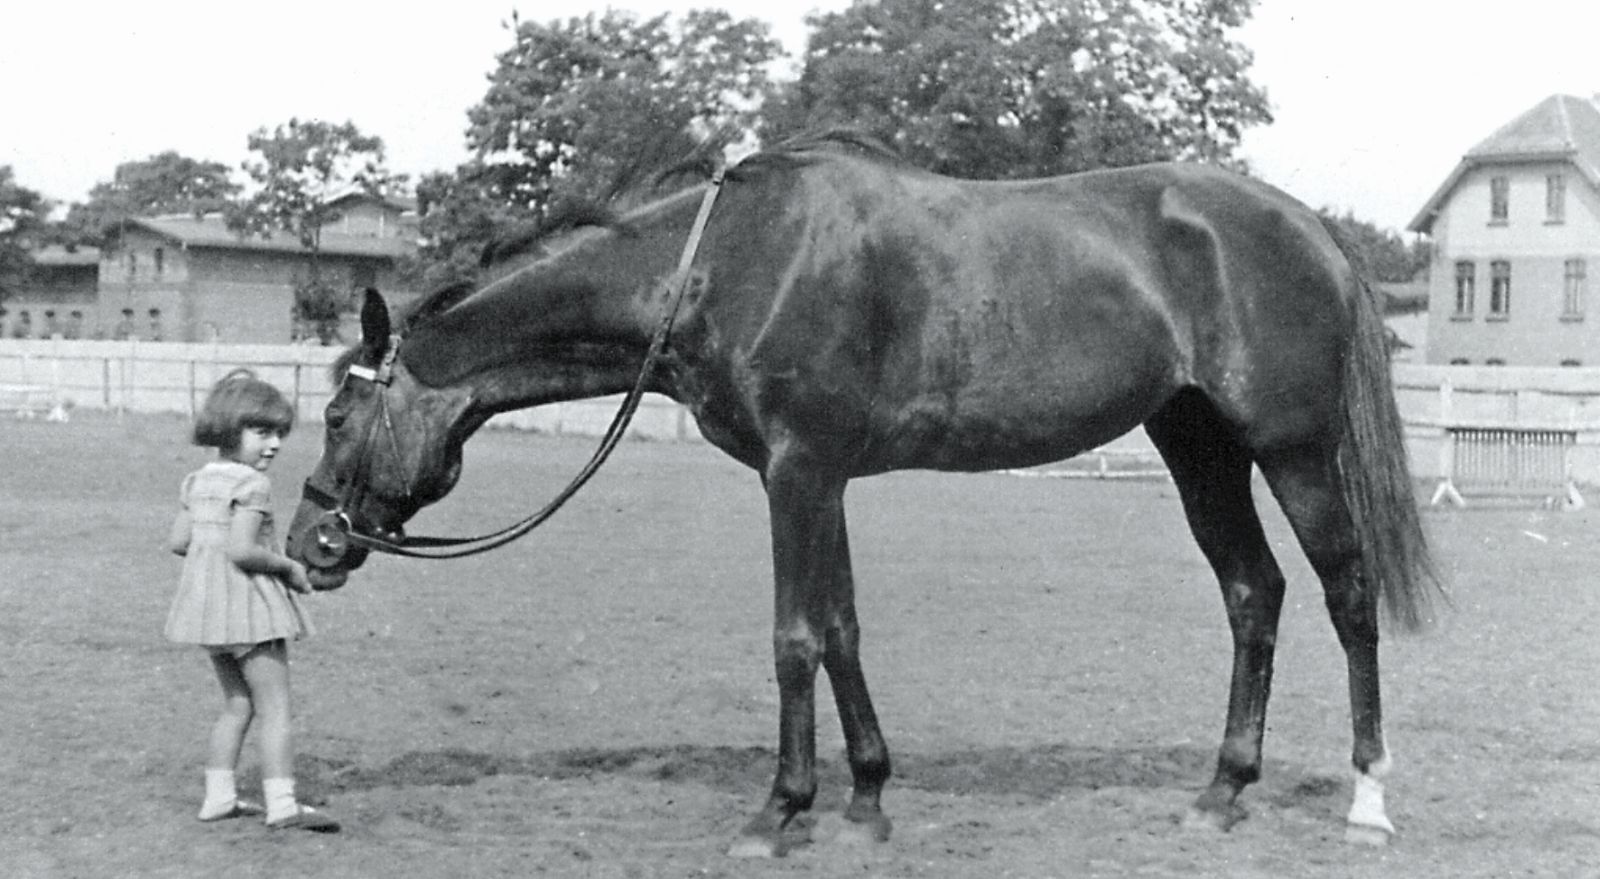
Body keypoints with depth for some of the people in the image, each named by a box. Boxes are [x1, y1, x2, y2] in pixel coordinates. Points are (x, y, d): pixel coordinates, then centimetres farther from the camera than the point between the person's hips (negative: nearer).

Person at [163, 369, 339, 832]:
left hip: (206, 598, 9)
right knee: (274, 707, -2)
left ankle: (218, 797, 20)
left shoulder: (200, 480, 9)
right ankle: (281, 803, -4)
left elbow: (177, 541, 10)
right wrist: (288, 567, -12)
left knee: (237, 703, 19)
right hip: (247, 601, -9)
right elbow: (242, 550, -25)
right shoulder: (252, 484, -17)